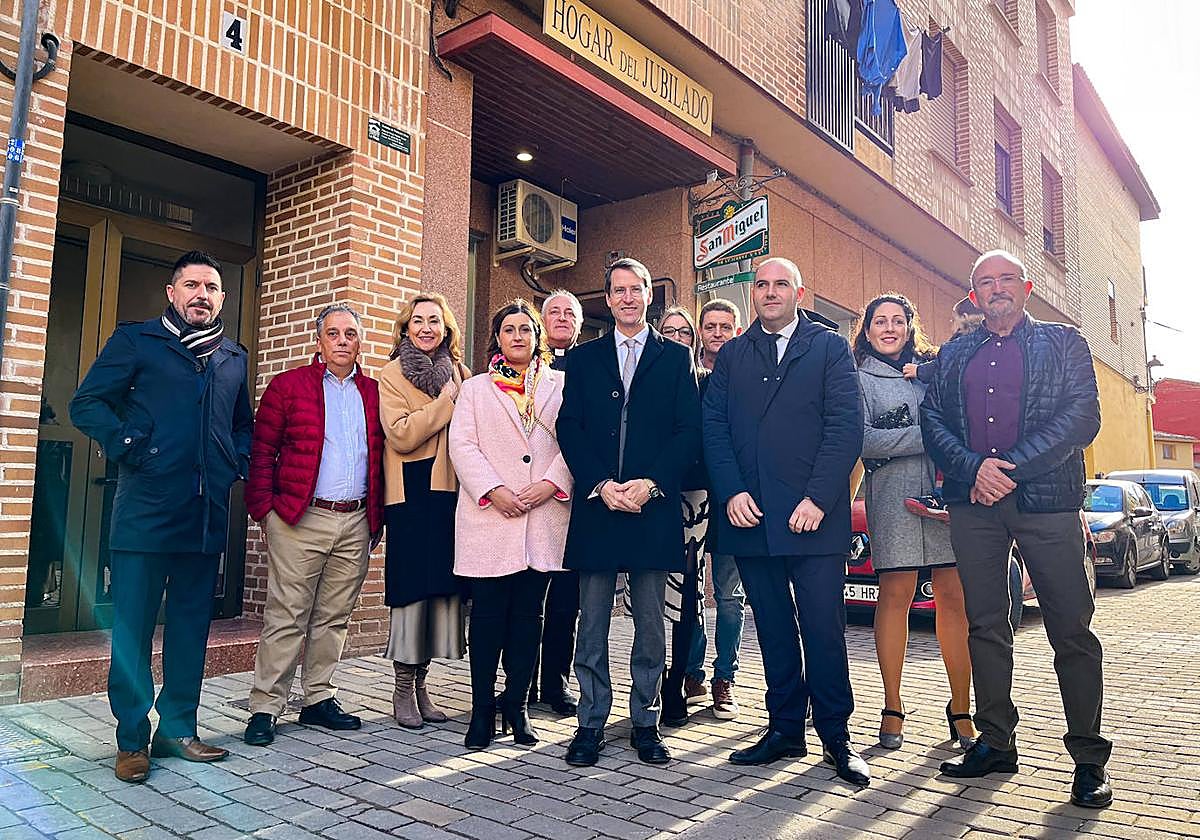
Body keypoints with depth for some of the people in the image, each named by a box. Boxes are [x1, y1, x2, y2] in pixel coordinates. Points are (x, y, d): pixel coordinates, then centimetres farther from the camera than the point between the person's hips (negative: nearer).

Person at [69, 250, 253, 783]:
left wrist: (239, 461, 10)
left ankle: (178, 729, 22)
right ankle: (132, 740, 12)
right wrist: (125, 446, -12)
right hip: (145, 512, -4)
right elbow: (86, 403, 0)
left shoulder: (233, 358, 16)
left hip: (207, 514, 4)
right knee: (133, 625, 1)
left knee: (191, 625, 10)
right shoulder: (136, 341, 4)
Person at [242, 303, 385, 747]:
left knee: (334, 618, 11)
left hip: (356, 523, 4)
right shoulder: (288, 386, 3)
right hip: (299, 520, -3)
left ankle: (318, 699, 22)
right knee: (286, 617, 0)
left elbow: (381, 458, 13)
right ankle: (265, 708, 9)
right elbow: (261, 452, 0)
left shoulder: (374, 393, 12)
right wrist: (264, 511, -6)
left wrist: (377, 517, 7)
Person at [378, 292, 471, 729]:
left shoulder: (460, 374, 15)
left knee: (442, 587, 7)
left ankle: (420, 683, 20)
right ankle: (402, 689, 11)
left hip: (451, 492, 5)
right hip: (413, 494, -5)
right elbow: (401, 435, -13)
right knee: (412, 588, -3)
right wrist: (446, 400, -11)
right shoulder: (392, 375, 1)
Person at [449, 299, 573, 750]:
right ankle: (482, 709, 11)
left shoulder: (560, 386, 13)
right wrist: (493, 490, -13)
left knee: (529, 616, 6)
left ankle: (516, 705, 18)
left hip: (544, 518, 1)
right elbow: (462, 445, 1)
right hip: (489, 517, -1)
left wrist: (551, 484, -11)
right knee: (488, 616, 0)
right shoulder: (475, 388, 13)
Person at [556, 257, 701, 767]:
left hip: (654, 508, -1)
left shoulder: (676, 358, 10)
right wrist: (601, 485, -10)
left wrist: (650, 485, -12)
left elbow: (689, 431, 2)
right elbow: (569, 428, 4)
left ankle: (645, 722, 18)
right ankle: (591, 723, 15)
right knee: (592, 624, 4)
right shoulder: (584, 358, 13)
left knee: (651, 624, 6)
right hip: (595, 505, 1)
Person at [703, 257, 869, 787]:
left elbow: (846, 425, -5)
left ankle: (836, 737, 14)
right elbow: (714, 427, 6)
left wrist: (818, 498, -14)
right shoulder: (731, 355, 14)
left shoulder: (829, 347, 5)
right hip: (749, 514, 3)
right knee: (773, 629, 11)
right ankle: (785, 731, 22)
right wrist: (731, 493, -8)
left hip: (813, 514, -3)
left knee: (823, 628, 0)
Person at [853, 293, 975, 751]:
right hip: (894, 495, -3)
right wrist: (926, 437, -8)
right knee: (895, 595, -3)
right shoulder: (858, 377, 8)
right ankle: (892, 709, 7)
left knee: (955, 597, -2)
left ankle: (961, 709, 6)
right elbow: (861, 439, -5)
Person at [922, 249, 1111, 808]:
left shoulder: (1064, 342, 9)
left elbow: (1083, 415, -4)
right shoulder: (953, 354, 18)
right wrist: (973, 467, -11)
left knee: (1071, 630, -1)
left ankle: (1089, 757, 11)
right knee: (984, 625, 7)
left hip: (1046, 498, -2)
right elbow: (932, 419, 7)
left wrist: (1010, 467, -13)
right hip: (972, 501, 3)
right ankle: (996, 742, 19)